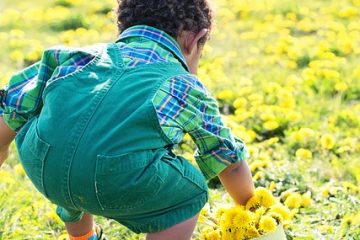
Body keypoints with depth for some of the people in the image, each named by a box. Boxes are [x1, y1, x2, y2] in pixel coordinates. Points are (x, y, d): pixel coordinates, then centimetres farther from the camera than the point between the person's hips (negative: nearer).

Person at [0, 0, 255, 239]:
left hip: (41, 169, 4)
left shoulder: (84, 54, 32)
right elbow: (230, 162, 41)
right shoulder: (189, 87, 29)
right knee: (190, 194, 26)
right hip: (118, 183, -4)